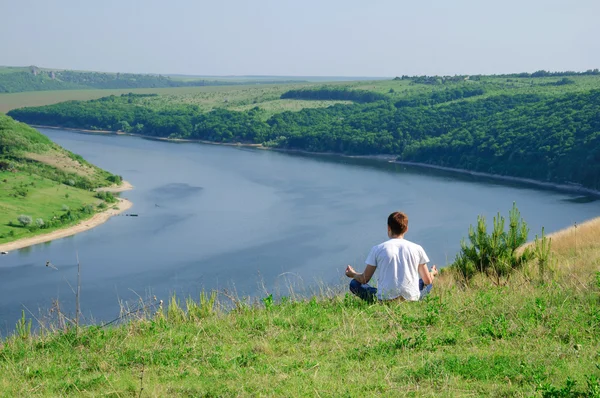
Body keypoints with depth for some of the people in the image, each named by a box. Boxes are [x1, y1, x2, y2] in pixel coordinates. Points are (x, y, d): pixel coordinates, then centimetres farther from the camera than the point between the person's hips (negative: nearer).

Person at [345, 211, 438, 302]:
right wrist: (432, 274, 33)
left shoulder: (377, 249, -2)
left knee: (354, 283, 18)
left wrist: (353, 274, 28)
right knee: (428, 283, 31)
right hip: (411, 298, 1)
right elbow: (428, 281, 8)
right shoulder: (417, 249, 1)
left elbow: (364, 280, 4)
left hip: (385, 299, -1)